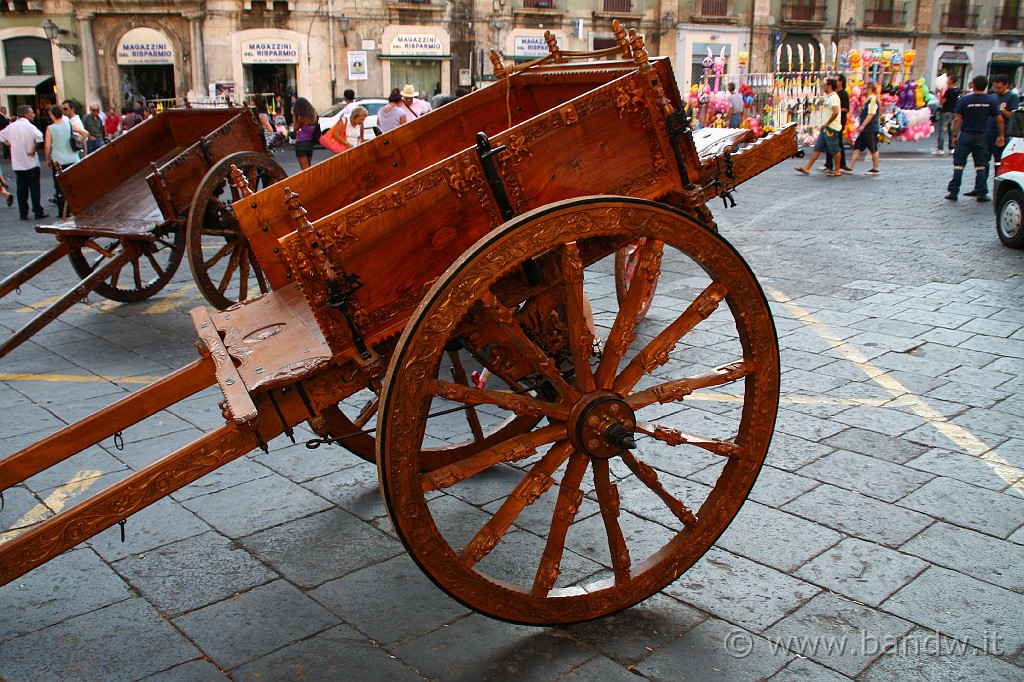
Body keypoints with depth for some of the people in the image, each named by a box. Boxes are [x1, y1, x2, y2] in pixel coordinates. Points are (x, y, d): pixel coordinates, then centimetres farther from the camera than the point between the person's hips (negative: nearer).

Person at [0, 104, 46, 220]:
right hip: (30, 162, -5)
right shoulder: (29, 126, -12)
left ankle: (23, 213, 12)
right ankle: (38, 212, 3)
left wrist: (10, 145, 12)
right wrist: (33, 150, -16)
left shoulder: (11, 126, 5)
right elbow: (39, 137, -28)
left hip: (17, 163, 5)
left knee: (21, 188, 9)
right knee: (34, 187, 1)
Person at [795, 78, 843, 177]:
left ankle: (837, 171, 6)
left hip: (831, 128, -10)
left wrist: (827, 124, -19)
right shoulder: (829, 97, 15)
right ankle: (807, 168, 9)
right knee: (817, 148, 8)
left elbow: (835, 112, -29)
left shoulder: (834, 97, -16)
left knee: (834, 150, -2)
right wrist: (825, 125, 15)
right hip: (826, 128, 10)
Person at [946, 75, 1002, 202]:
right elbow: (999, 120, 0)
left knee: (959, 164, 3)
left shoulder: (964, 100, -6)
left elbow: (957, 119, -6)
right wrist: (1000, 136, 9)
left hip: (966, 136, -2)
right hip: (981, 137, 2)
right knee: (981, 166, 8)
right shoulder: (991, 101, -1)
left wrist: (955, 135, 1)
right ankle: (981, 193, 6)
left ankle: (953, 192, 0)